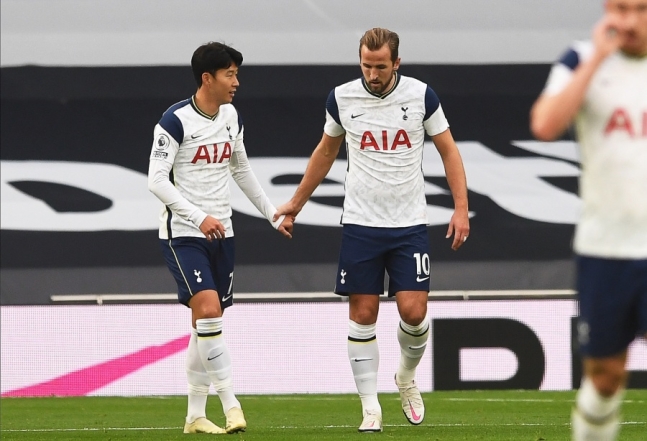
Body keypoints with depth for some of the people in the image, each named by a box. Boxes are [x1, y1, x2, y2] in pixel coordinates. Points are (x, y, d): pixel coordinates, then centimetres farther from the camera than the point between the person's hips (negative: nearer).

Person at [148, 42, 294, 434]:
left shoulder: (232, 116, 9)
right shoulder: (175, 121, -14)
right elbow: (157, 180, -16)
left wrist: (274, 213, 22)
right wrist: (199, 218, -25)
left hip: (220, 233, 7)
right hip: (183, 233, -7)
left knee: (207, 324, 7)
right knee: (208, 312, -20)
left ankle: (196, 415, 13)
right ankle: (231, 405, -20)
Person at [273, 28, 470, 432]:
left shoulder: (421, 95, -4)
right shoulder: (342, 98, -1)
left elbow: (448, 149, 4)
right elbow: (327, 150, 17)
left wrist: (461, 207, -6)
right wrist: (297, 201, 23)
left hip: (410, 224, -1)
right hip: (360, 224, 1)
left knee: (414, 311, -8)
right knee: (363, 315, -1)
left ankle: (407, 377, 21)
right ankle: (370, 407, 6)